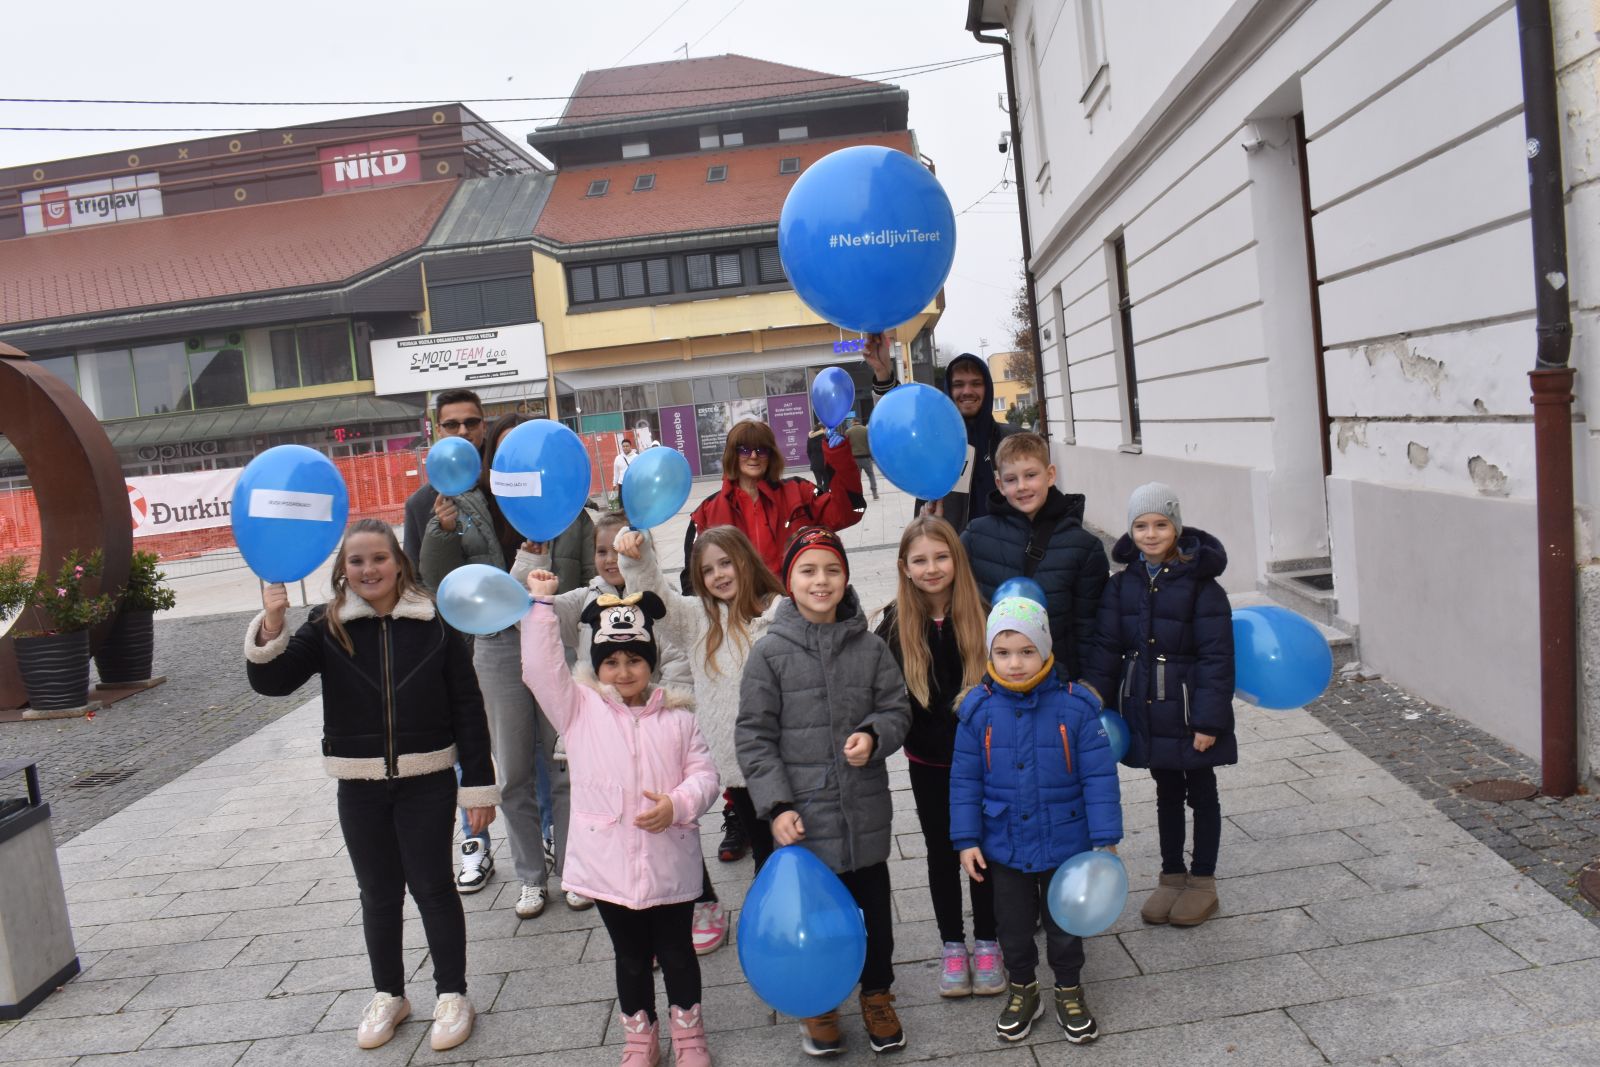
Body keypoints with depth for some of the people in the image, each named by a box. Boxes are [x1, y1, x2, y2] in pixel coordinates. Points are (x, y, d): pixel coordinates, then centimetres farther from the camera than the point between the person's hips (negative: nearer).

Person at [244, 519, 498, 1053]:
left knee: (432, 887, 6)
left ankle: (453, 994, 23)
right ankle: (388, 995, 33)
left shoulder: (434, 623, -7)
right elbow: (272, 681, -11)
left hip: (426, 781, -2)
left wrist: (478, 785, -5)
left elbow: (468, 708, -4)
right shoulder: (329, 627, -2)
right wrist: (271, 626, -30)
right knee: (378, 893, 14)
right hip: (360, 786, 2)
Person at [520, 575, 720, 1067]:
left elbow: (704, 773, 0)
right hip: (608, 863, 0)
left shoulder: (676, 716, -1)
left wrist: (678, 804, -19)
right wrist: (542, 605, -16)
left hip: (669, 864, 0)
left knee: (676, 952, 15)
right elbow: (541, 668, -13)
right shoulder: (580, 709, -2)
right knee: (631, 956, 17)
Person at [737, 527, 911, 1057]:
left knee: (873, 904, 16)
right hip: (802, 817, -2)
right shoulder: (770, 652, -7)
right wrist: (777, 805, -12)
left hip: (865, 811, 2)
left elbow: (897, 710, 6)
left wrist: (874, 736, -17)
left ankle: (877, 993, 39)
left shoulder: (870, 647, -2)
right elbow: (754, 736, -6)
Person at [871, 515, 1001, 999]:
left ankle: (987, 944, 32)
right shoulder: (896, 624, -10)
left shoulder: (982, 616, -13)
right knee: (942, 851, 15)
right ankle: (952, 946, 32)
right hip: (928, 761, 1)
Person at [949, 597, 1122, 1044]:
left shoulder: (1075, 706, -17)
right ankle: (1022, 989, 42)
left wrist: (1106, 839, -11)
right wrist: (967, 839, -5)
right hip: (1004, 846, 1)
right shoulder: (978, 709, -12)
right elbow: (965, 780, -4)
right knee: (1013, 926, 19)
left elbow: (1099, 776, -11)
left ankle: (1069, 991, 42)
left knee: (1065, 924, 19)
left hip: (1065, 842, -1)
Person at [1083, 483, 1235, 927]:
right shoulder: (1123, 584, 0)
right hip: (1146, 711, 4)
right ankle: (1172, 876, 31)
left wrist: (1209, 720, -16)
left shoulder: (1201, 586, -14)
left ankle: (1202, 882, 26)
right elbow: (1106, 647, 2)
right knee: (1166, 793, 18)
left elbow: (1216, 658, -14)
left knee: (1201, 793, 13)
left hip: (1189, 712, -4)